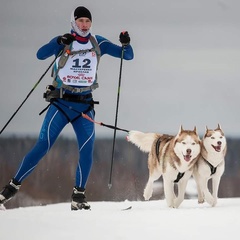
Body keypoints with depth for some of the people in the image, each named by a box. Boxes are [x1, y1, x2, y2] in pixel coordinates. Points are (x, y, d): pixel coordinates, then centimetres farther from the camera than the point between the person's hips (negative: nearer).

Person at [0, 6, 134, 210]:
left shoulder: (98, 43, 6)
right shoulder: (63, 42, -1)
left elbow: (128, 55, 7)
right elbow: (41, 54, -18)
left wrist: (125, 44, -15)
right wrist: (59, 43, -33)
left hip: (85, 105, 2)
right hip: (61, 103, -2)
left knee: (87, 149, -12)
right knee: (43, 146, -10)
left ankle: (78, 196, -4)